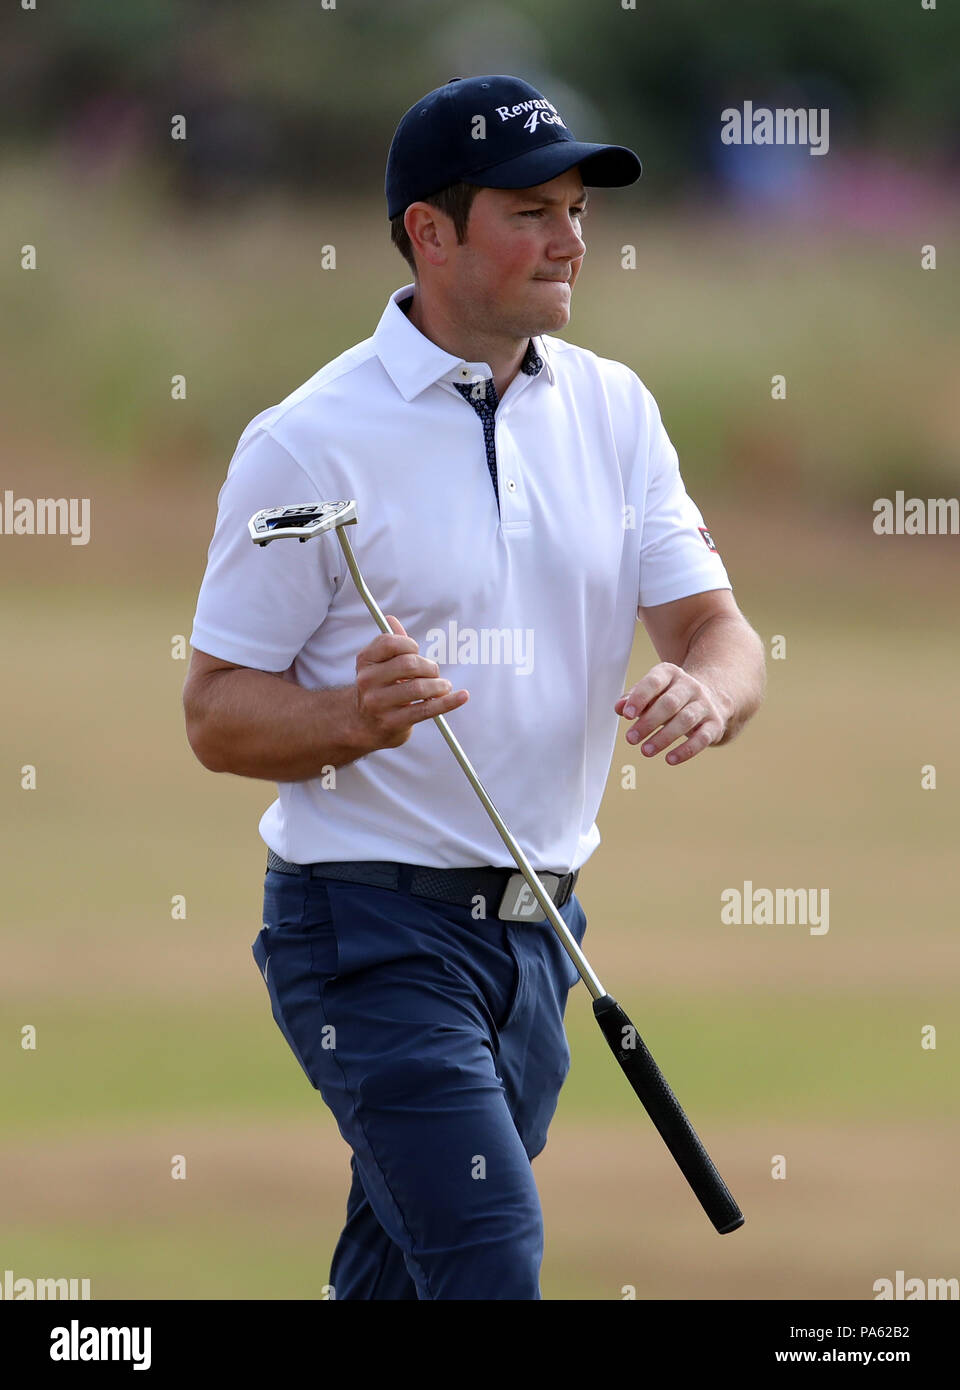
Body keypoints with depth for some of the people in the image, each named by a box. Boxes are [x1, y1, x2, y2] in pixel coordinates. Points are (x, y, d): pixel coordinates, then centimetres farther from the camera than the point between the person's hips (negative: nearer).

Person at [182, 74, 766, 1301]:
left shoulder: (613, 409, 7)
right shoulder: (309, 442, -10)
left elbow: (714, 625, 4)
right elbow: (216, 714, -7)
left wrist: (703, 691, -21)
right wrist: (356, 715, -28)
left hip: (538, 930, 6)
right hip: (371, 929, -6)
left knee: (397, 1269, 13)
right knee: (490, 1267, -17)